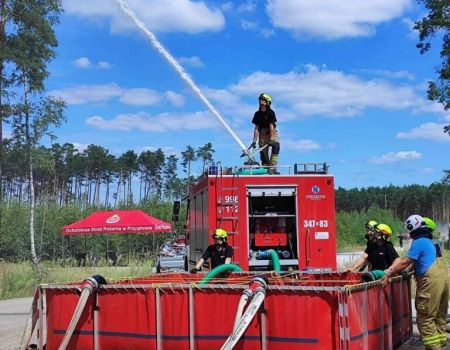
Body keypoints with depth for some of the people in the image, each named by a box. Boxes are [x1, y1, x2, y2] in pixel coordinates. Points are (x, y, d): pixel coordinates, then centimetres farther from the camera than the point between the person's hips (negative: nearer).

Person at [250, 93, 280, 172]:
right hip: (262, 134, 3)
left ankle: (272, 166, -29)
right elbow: (256, 128, -2)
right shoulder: (257, 114, -1)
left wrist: (271, 138, -24)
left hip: (272, 133, -3)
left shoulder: (271, 112, -11)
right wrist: (254, 140, -8)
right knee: (263, 152, -1)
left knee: (276, 145, -28)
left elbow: (271, 126, -17)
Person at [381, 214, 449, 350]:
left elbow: (404, 263, -9)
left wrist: (389, 274, -2)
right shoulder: (430, 240, 21)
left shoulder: (419, 242, -7)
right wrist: (392, 270, 24)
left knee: (425, 318, -3)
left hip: (431, 281, -9)